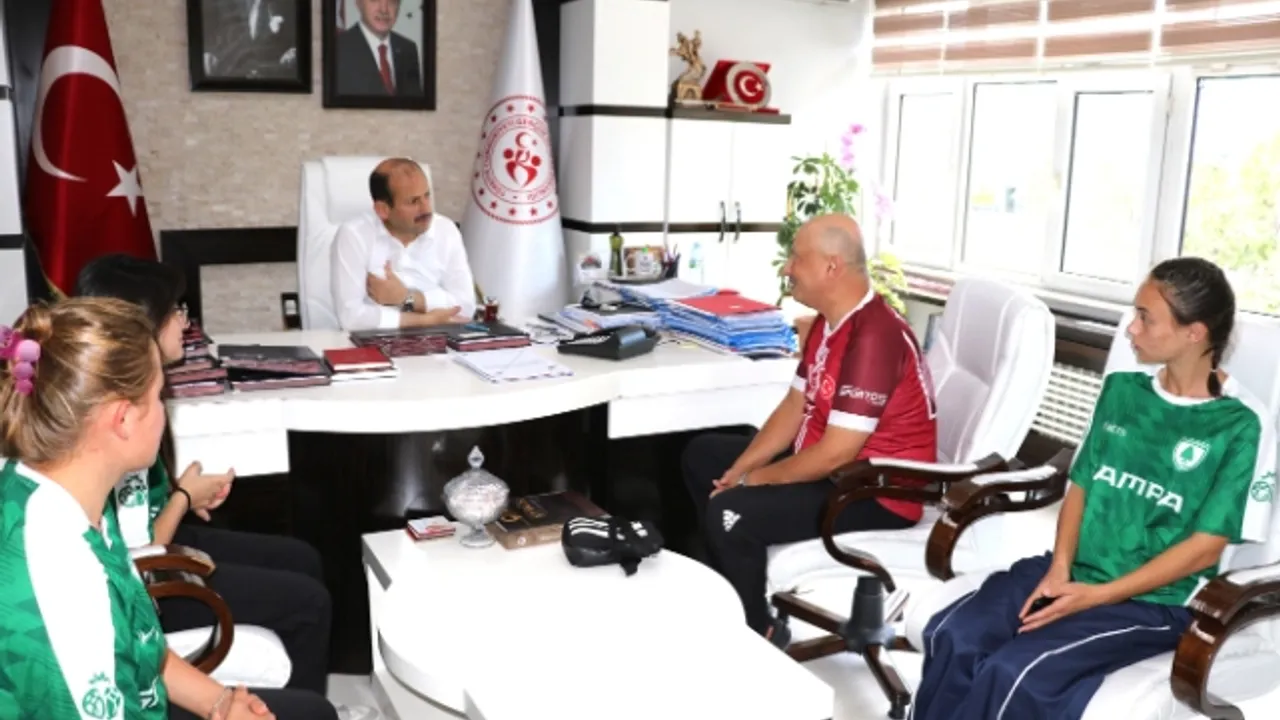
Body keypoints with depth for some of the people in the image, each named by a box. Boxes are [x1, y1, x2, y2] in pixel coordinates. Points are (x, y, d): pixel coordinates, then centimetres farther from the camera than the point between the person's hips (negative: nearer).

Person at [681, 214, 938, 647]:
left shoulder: (874, 337, -27)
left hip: (876, 492, -10)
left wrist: (757, 480, -15)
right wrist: (738, 471, -1)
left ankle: (758, 630, -1)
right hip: (824, 464, 10)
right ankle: (733, 586, 22)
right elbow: (795, 406, 10)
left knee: (731, 511, -26)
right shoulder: (830, 321, 4)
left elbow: (836, 453, -28)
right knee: (702, 456, 14)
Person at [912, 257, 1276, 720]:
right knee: (951, 636, -22)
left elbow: (1205, 548, -10)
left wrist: (1097, 596, -16)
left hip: (1153, 602, -5)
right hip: (1073, 573, 5)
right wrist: (1059, 568, -7)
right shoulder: (1121, 390, 9)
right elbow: (1080, 487, 10)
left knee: (1013, 673, -28)